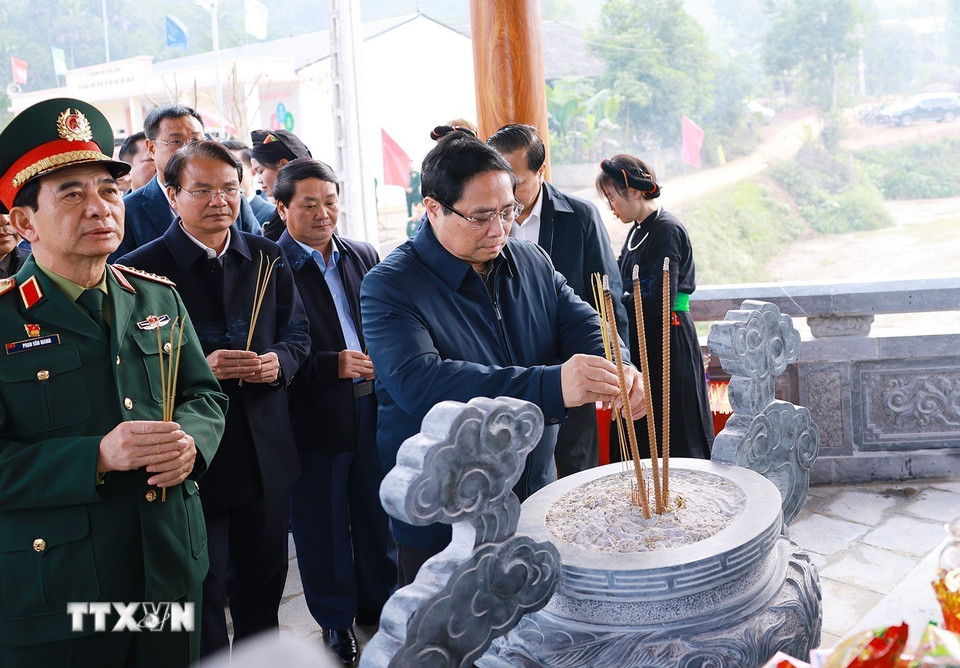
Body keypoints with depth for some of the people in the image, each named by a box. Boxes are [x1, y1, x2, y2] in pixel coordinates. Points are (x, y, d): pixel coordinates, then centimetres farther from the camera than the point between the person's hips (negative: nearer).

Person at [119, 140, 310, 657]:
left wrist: (279, 361, -9)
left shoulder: (267, 257, 5)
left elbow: (296, 332, 12)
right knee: (203, 594, 10)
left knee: (264, 579, 21)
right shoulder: (140, 269, -10)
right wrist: (200, 368, -23)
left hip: (267, 454, 5)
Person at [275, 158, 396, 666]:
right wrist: (333, 365, -22)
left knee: (378, 515, 18)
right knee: (323, 527, 11)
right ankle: (335, 620, 31)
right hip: (314, 416, -5)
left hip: (372, 408, 5)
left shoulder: (363, 257, 8)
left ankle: (378, 605, 39)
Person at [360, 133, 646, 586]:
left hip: (535, 496, 5)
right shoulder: (389, 287, -17)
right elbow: (417, 383, -32)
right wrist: (551, 386, -41)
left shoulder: (532, 263, 4)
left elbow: (582, 324, 1)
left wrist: (618, 370, -25)